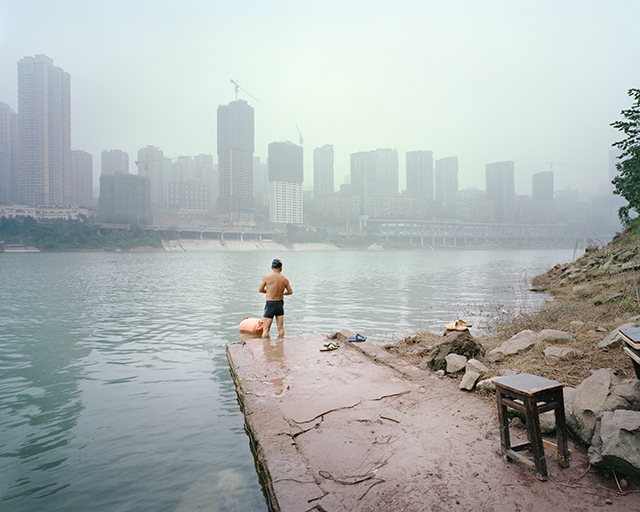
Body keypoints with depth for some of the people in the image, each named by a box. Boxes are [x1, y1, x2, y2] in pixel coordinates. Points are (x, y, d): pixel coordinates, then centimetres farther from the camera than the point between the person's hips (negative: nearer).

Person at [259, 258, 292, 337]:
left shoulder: (267, 277, -10)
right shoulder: (285, 279, -3)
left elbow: (260, 290, 0)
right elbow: (290, 292, 10)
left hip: (270, 304, -3)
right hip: (280, 303, 3)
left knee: (266, 329, 2)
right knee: (281, 328, 13)